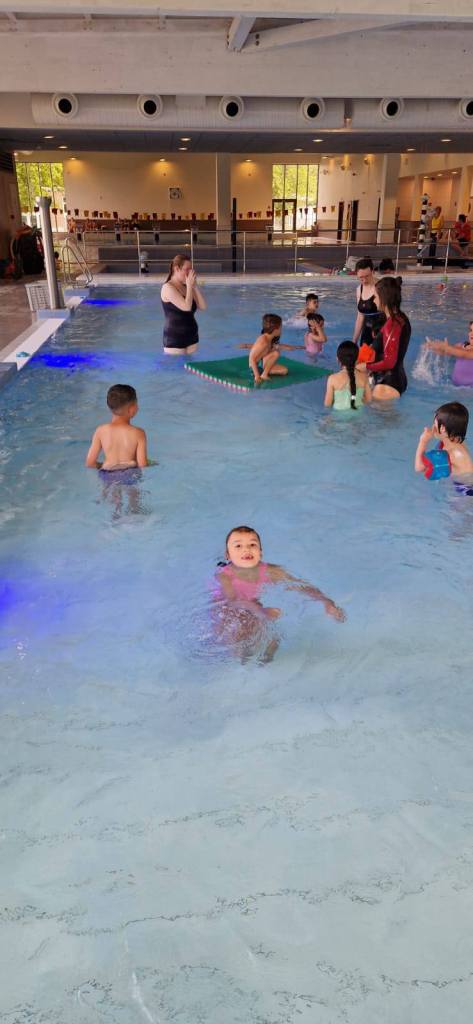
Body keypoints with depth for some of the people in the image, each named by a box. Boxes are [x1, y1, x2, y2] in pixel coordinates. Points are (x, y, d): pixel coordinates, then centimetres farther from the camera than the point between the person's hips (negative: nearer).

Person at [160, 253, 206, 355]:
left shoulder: (186, 287, 10)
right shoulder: (168, 287, -11)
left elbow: (203, 306, 1)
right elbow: (186, 307, -22)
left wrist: (194, 285, -4)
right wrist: (189, 285, -12)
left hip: (191, 338, 7)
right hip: (174, 340, -7)